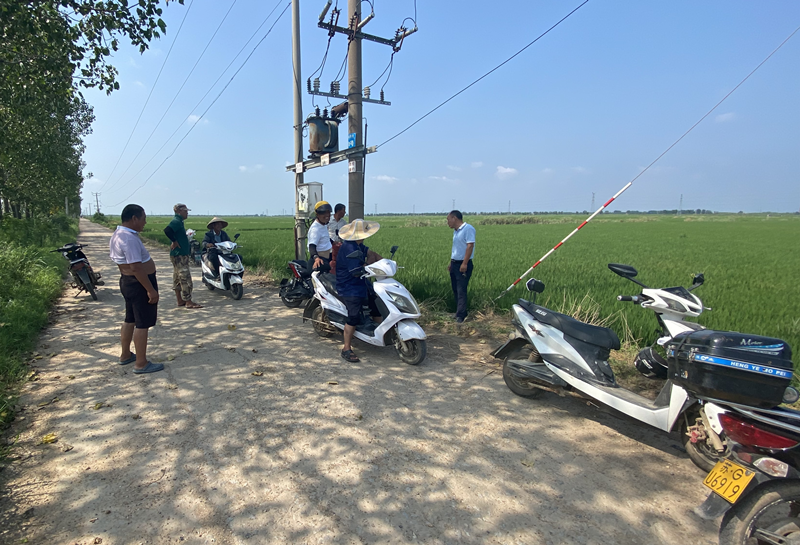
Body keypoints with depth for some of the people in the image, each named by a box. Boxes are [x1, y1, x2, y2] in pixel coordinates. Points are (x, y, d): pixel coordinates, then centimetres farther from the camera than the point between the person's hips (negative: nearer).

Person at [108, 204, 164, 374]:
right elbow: (136, 267, -28)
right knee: (142, 323, -3)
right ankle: (141, 364, 4)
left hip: (127, 282, 11)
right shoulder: (129, 238, -24)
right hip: (140, 284, -11)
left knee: (130, 320, 21)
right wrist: (151, 290, -26)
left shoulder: (117, 235, 10)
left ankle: (125, 355, 34)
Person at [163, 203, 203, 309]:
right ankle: (189, 302, -4)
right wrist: (175, 242, -22)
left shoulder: (178, 221, 16)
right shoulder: (176, 221, -15)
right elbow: (167, 230, -32)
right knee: (185, 278, -7)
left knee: (177, 278, 13)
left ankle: (180, 301, 21)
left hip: (181, 254, 10)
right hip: (179, 255, -10)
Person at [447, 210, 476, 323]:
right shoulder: (455, 231, 16)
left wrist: (464, 263, -24)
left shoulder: (468, 229, -12)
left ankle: (460, 316, -8)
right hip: (454, 264, 9)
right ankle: (461, 312, 22)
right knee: (455, 289, 12)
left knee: (461, 290, -10)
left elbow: (470, 246, -20)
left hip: (463, 264, -9)